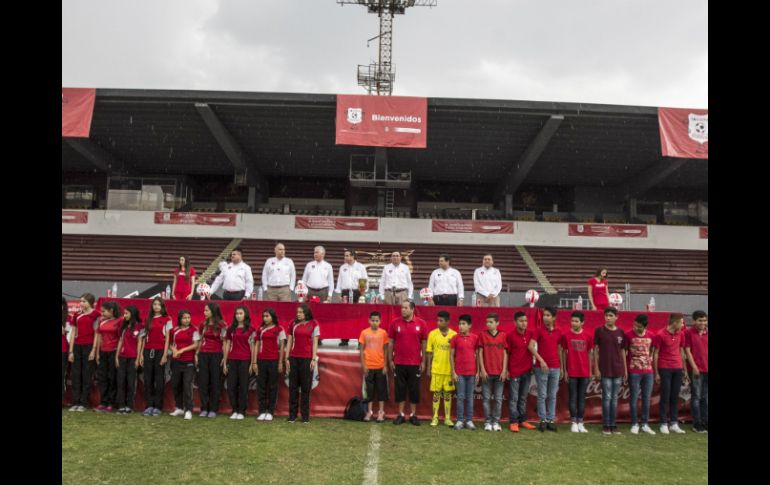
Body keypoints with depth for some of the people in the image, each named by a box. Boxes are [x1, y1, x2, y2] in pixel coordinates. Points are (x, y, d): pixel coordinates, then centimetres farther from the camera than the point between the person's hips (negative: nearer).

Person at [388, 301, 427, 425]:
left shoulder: (421, 323, -2)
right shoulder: (395, 323, -1)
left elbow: (424, 344, 2)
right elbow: (391, 343, 4)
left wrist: (423, 361, 0)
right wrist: (390, 360, 0)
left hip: (415, 363, 0)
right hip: (399, 363, 0)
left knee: (414, 390, 7)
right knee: (400, 389, 7)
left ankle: (413, 415, 18)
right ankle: (401, 415, 17)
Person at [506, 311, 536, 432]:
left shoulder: (531, 334, 2)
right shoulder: (510, 336, -8)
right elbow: (506, 353, -5)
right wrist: (506, 370, -7)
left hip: (527, 371, 4)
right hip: (514, 372, -4)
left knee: (523, 398, 13)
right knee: (513, 398, 1)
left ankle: (522, 420, 22)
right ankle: (513, 422, 5)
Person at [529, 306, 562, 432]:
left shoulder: (558, 332, 7)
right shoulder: (539, 331, -3)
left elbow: (560, 349, 13)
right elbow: (531, 346, -11)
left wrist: (561, 367, 10)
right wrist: (540, 360, -18)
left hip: (555, 368, 3)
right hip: (542, 368, -3)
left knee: (552, 396, 8)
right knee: (542, 395, 1)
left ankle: (551, 420, 14)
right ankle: (543, 420, 8)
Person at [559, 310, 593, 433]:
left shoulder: (587, 336, 2)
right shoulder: (566, 335, -2)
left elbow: (590, 354, 8)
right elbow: (563, 353, 2)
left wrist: (590, 371, 7)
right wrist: (564, 370, 1)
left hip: (584, 372, 2)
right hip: (572, 372, -2)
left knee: (582, 398, 7)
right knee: (573, 397, 3)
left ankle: (580, 423, 14)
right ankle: (573, 423, 9)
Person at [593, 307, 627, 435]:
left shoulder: (620, 332, 6)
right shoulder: (599, 331, -3)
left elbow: (622, 351, 11)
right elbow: (595, 350, -1)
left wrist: (625, 369, 9)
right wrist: (596, 368, -6)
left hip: (618, 370, 3)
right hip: (605, 370, -3)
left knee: (615, 398, 8)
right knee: (607, 397, -1)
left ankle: (613, 424, 16)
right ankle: (606, 425, 7)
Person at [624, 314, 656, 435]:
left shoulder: (651, 335, 3)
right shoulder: (629, 335, -8)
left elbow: (652, 351, 15)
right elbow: (624, 352, -3)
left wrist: (650, 361, 6)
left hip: (648, 371, 4)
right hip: (634, 372, -3)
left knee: (646, 398, 8)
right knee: (634, 398, 1)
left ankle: (645, 424, 17)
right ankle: (634, 424, 9)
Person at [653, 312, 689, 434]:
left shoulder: (681, 334, 7)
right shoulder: (660, 335, -9)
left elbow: (681, 351, 15)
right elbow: (655, 354, -5)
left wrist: (684, 370, 12)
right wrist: (656, 373, -7)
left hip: (677, 369, 5)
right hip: (665, 369, -5)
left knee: (675, 397, 8)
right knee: (665, 397, -1)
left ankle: (674, 423, 14)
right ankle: (664, 424, 6)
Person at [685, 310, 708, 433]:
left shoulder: (706, 333, 10)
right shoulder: (689, 333, -4)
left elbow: (706, 350, 13)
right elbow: (687, 351, -6)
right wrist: (694, 367, -12)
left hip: (706, 369, 5)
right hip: (697, 370, -5)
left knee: (705, 398, 10)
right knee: (697, 397, 1)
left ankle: (705, 422, 17)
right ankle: (697, 424, 6)